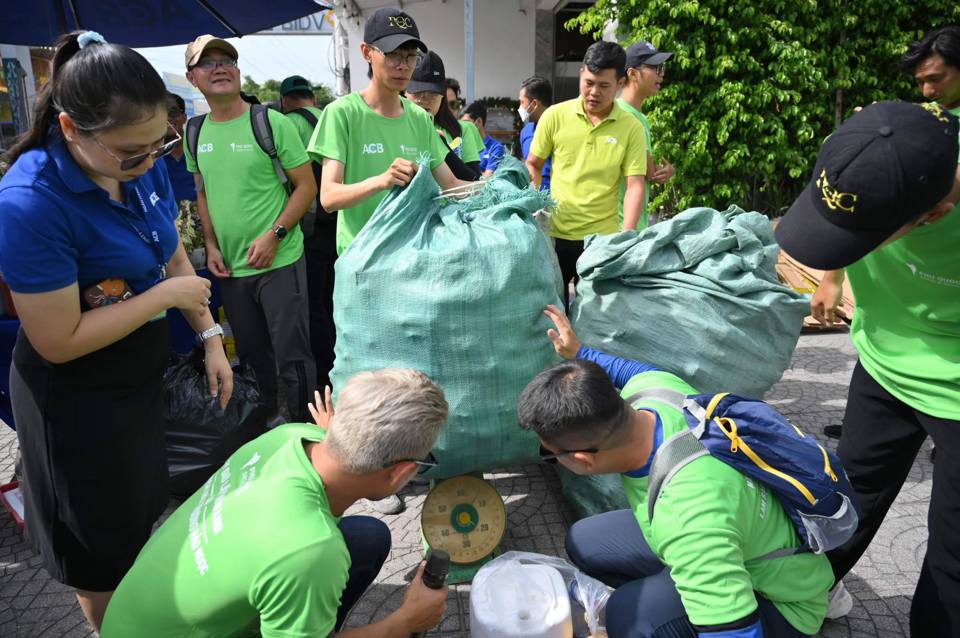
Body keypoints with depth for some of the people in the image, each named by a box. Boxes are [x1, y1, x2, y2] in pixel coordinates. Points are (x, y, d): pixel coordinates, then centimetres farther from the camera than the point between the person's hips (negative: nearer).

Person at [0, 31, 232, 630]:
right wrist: (165, 295, -23)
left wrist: (211, 337, 2)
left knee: (143, 508, 28)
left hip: (146, 368, 7)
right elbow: (59, 342, -26)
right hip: (80, 399, -6)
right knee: (104, 542, 17)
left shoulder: (146, 166, -9)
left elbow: (175, 257, 5)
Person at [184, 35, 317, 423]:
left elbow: (307, 186, -10)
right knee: (251, 353, 19)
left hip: (279, 262, -6)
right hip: (230, 268, 6)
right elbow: (203, 193, 16)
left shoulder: (271, 123, -9)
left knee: (291, 355, -1)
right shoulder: (195, 134, 7)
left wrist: (274, 235, -18)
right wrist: (211, 245, 4)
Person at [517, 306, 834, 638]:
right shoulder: (648, 386, -21)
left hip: (780, 598, -7)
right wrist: (581, 355, 18)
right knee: (584, 541, 4)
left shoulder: (688, 522, -44)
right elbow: (653, 375, 6)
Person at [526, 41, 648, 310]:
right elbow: (533, 165, 8)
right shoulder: (555, 116, -2)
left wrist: (627, 235, -18)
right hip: (555, 233, 1)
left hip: (603, 238, 0)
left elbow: (635, 185, -7)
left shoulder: (632, 128, -4)